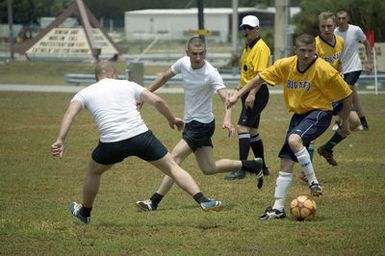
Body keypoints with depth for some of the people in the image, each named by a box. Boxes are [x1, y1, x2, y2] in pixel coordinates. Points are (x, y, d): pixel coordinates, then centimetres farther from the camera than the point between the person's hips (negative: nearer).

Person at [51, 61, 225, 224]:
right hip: (141, 136, 0)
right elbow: (157, 101, 13)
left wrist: (60, 141, -11)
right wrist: (172, 119, 29)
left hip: (111, 143, 0)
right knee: (173, 167, 11)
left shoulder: (85, 93, 16)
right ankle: (203, 201, -2)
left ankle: (84, 213, 44)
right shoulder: (128, 85, 18)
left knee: (93, 172, 29)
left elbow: (70, 114, -2)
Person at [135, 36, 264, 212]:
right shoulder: (183, 63, -4)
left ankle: (154, 202, -12)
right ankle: (253, 166, 28)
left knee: (174, 158, -15)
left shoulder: (211, 74, -23)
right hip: (191, 122, 8)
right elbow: (165, 77, 14)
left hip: (202, 124, -8)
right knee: (208, 168, 15)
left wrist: (227, 120, -50)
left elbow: (226, 98, -32)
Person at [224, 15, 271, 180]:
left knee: (243, 127, -17)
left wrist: (252, 94, -30)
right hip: (248, 92, 10)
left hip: (258, 93, -10)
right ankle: (262, 168, 25)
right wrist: (240, 89, 24)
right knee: (252, 130, 15)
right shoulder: (247, 47, 15)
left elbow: (260, 74, -23)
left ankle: (242, 170, -20)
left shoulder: (261, 48, -15)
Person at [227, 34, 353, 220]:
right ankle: (278, 208, 7)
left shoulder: (324, 70, -19)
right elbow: (261, 78, 7)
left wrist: (345, 123, 2)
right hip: (299, 114, 6)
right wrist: (238, 95, 5)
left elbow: (346, 95, -8)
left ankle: (313, 183, -21)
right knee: (286, 161, 1)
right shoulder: (286, 65, -7)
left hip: (319, 112, -6)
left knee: (294, 140, -33)